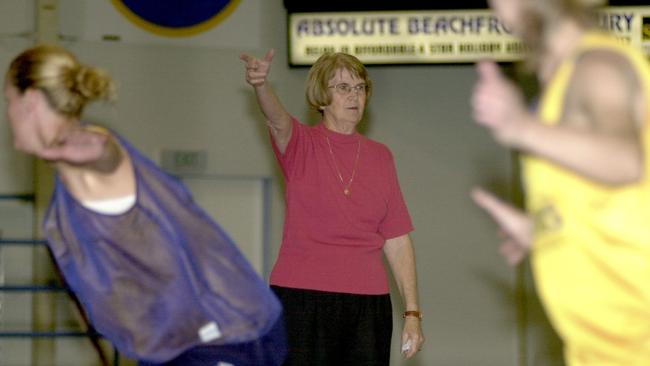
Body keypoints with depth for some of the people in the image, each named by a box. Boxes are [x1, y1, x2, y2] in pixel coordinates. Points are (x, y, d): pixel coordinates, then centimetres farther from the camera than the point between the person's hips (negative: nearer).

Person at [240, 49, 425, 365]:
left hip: (368, 303, 3)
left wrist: (412, 313, 3)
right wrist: (261, 85, -46)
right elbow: (277, 119, -23)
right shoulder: (301, 145, 2)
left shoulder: (380, 157, 10)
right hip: (302, 301, -3)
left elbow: (397, 241, 9)